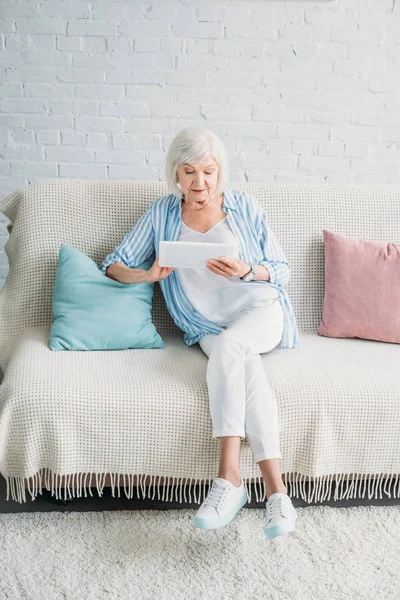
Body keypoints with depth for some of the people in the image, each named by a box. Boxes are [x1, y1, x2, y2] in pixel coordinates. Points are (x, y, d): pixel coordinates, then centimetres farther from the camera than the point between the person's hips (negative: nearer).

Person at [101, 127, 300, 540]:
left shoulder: (245, 207, 8)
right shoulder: (162, 213, 10)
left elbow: (282, 271, 8)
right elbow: (113, 265, 8)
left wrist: (245, 271, -15)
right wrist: (148, 275, -14)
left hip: (261, 308, -1)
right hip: (206, 327, 1)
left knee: (228, 344, -35)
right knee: (246, 366, -32)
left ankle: (229, 478, -37)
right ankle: (275, 490, -36)